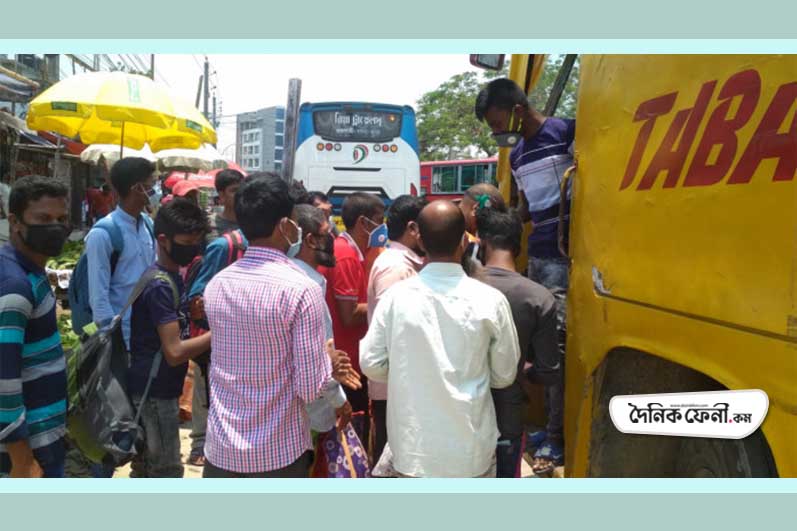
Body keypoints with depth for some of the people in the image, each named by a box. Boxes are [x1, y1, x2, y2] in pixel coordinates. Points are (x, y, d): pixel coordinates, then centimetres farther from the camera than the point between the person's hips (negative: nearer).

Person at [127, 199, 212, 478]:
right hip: (156, 390, -9)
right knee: (167, 472, 1)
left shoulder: (172, 276, 7)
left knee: (147, 464, 20)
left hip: (154, 387, 9)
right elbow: (174, 352, -26)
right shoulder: (160, 285, -22)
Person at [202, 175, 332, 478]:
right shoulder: (302, 290, -18)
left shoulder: (216, 284, 0)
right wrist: (328, 360, 3)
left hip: (221, 448, 5)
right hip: (279, 453, -5)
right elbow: (311, 388, -17)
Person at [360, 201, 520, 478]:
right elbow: (504, 375, -2)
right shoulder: (490, 300, -13)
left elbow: (371, 365, -4)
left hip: (413, 445, 1)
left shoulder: (395, 297, -12)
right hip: (471, 447, -1)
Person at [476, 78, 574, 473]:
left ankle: (557, 440, 3)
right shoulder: (516, 154, 16)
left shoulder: (565, 132, -7)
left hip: (564, 256, -7)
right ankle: (550, 425, 20)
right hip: (535, 255, 7)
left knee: (558, 342, -7)